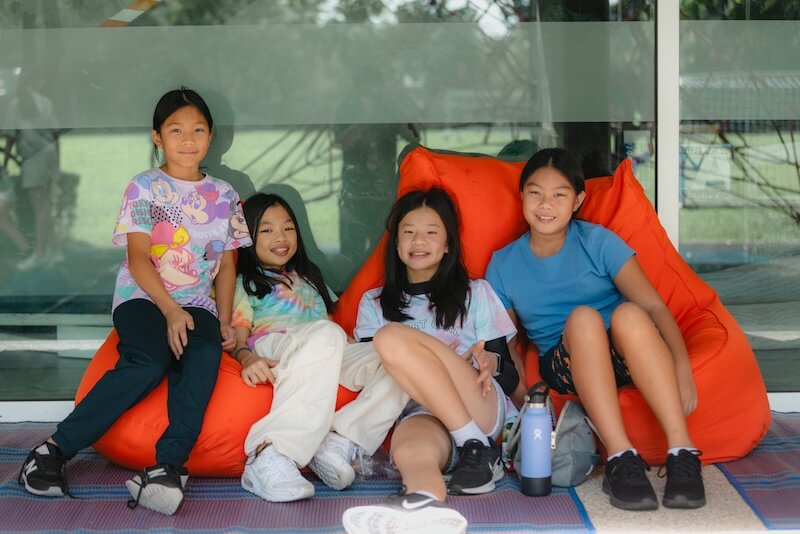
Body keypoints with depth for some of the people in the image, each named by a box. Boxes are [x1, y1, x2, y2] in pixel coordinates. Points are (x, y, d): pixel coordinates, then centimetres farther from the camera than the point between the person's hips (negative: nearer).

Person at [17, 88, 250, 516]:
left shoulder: (224, 195, 14)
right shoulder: (144, 188, 3)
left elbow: (226, 264, 15)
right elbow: (138, 259, -6)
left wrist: (224, 321, 1)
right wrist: (171, 312, -19)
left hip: (197, 305, 3)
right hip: (142, 297, -3)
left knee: (205, 354, -33)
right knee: (149, 363, -34)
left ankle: (168, 466, -43)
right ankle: (55, 448, -25)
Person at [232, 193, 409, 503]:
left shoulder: (308, 277, 40)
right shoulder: (245, 283, 22)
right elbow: (238, 337, 5)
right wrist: (247, 358, -20)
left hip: (333, 359, 5)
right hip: (272, 347, -5)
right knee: (325, 334, -42)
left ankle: (340, 442, -41)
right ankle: (271, 456, -53)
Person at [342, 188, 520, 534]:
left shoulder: (475, 293, 24)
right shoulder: (374, 303, 27)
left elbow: (509, 370, 16)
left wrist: (490, 362, -9)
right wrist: (433, 362, -6)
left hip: (480, 408, -1)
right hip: (418, 412, 1)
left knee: (393, 338, -28)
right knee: (410, 451, -39)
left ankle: (477, 449, -36)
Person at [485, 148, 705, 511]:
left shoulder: (598, 242, -1)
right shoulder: (503, 265, 6)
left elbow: (654, 307, -11)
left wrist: (682, 366, -29)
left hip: (626, 357, 0)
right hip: (565, 366, 1)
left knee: (629, 313, -35)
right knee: (582, 317, -33)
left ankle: (682, 452, -39)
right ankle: (620, 457, -41)